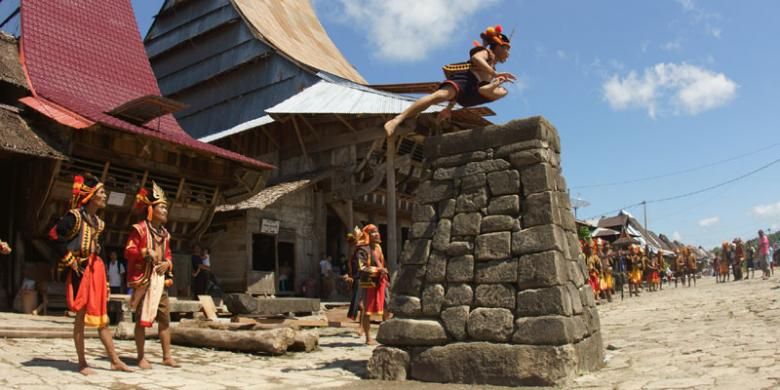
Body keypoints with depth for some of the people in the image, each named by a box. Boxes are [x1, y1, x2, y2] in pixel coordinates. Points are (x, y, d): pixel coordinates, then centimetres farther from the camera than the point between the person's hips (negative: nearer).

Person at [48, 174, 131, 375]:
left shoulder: (98, 221, 14)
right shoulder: (74, 216, -10)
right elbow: (55, 237, -18)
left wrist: (99, 266, 14)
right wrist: (70, 261, -15)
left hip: (96, 268, 8)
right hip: (81, 270, -8)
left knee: (101, 316, 9)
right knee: (81, 316, -1)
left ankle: (115, 360, 13)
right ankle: (82, 363, 9)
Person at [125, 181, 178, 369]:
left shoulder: (164, 233, 16)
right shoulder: (139, 229, -6)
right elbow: (128, 251, -11)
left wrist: (168, 263, 0)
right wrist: (144, 252, -26)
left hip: (160, 280, 7)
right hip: (143, 280, -7)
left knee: (164, 318, 6)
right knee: (141, 318, 0)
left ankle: (167, 356, 12)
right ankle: (141, 357, 8)